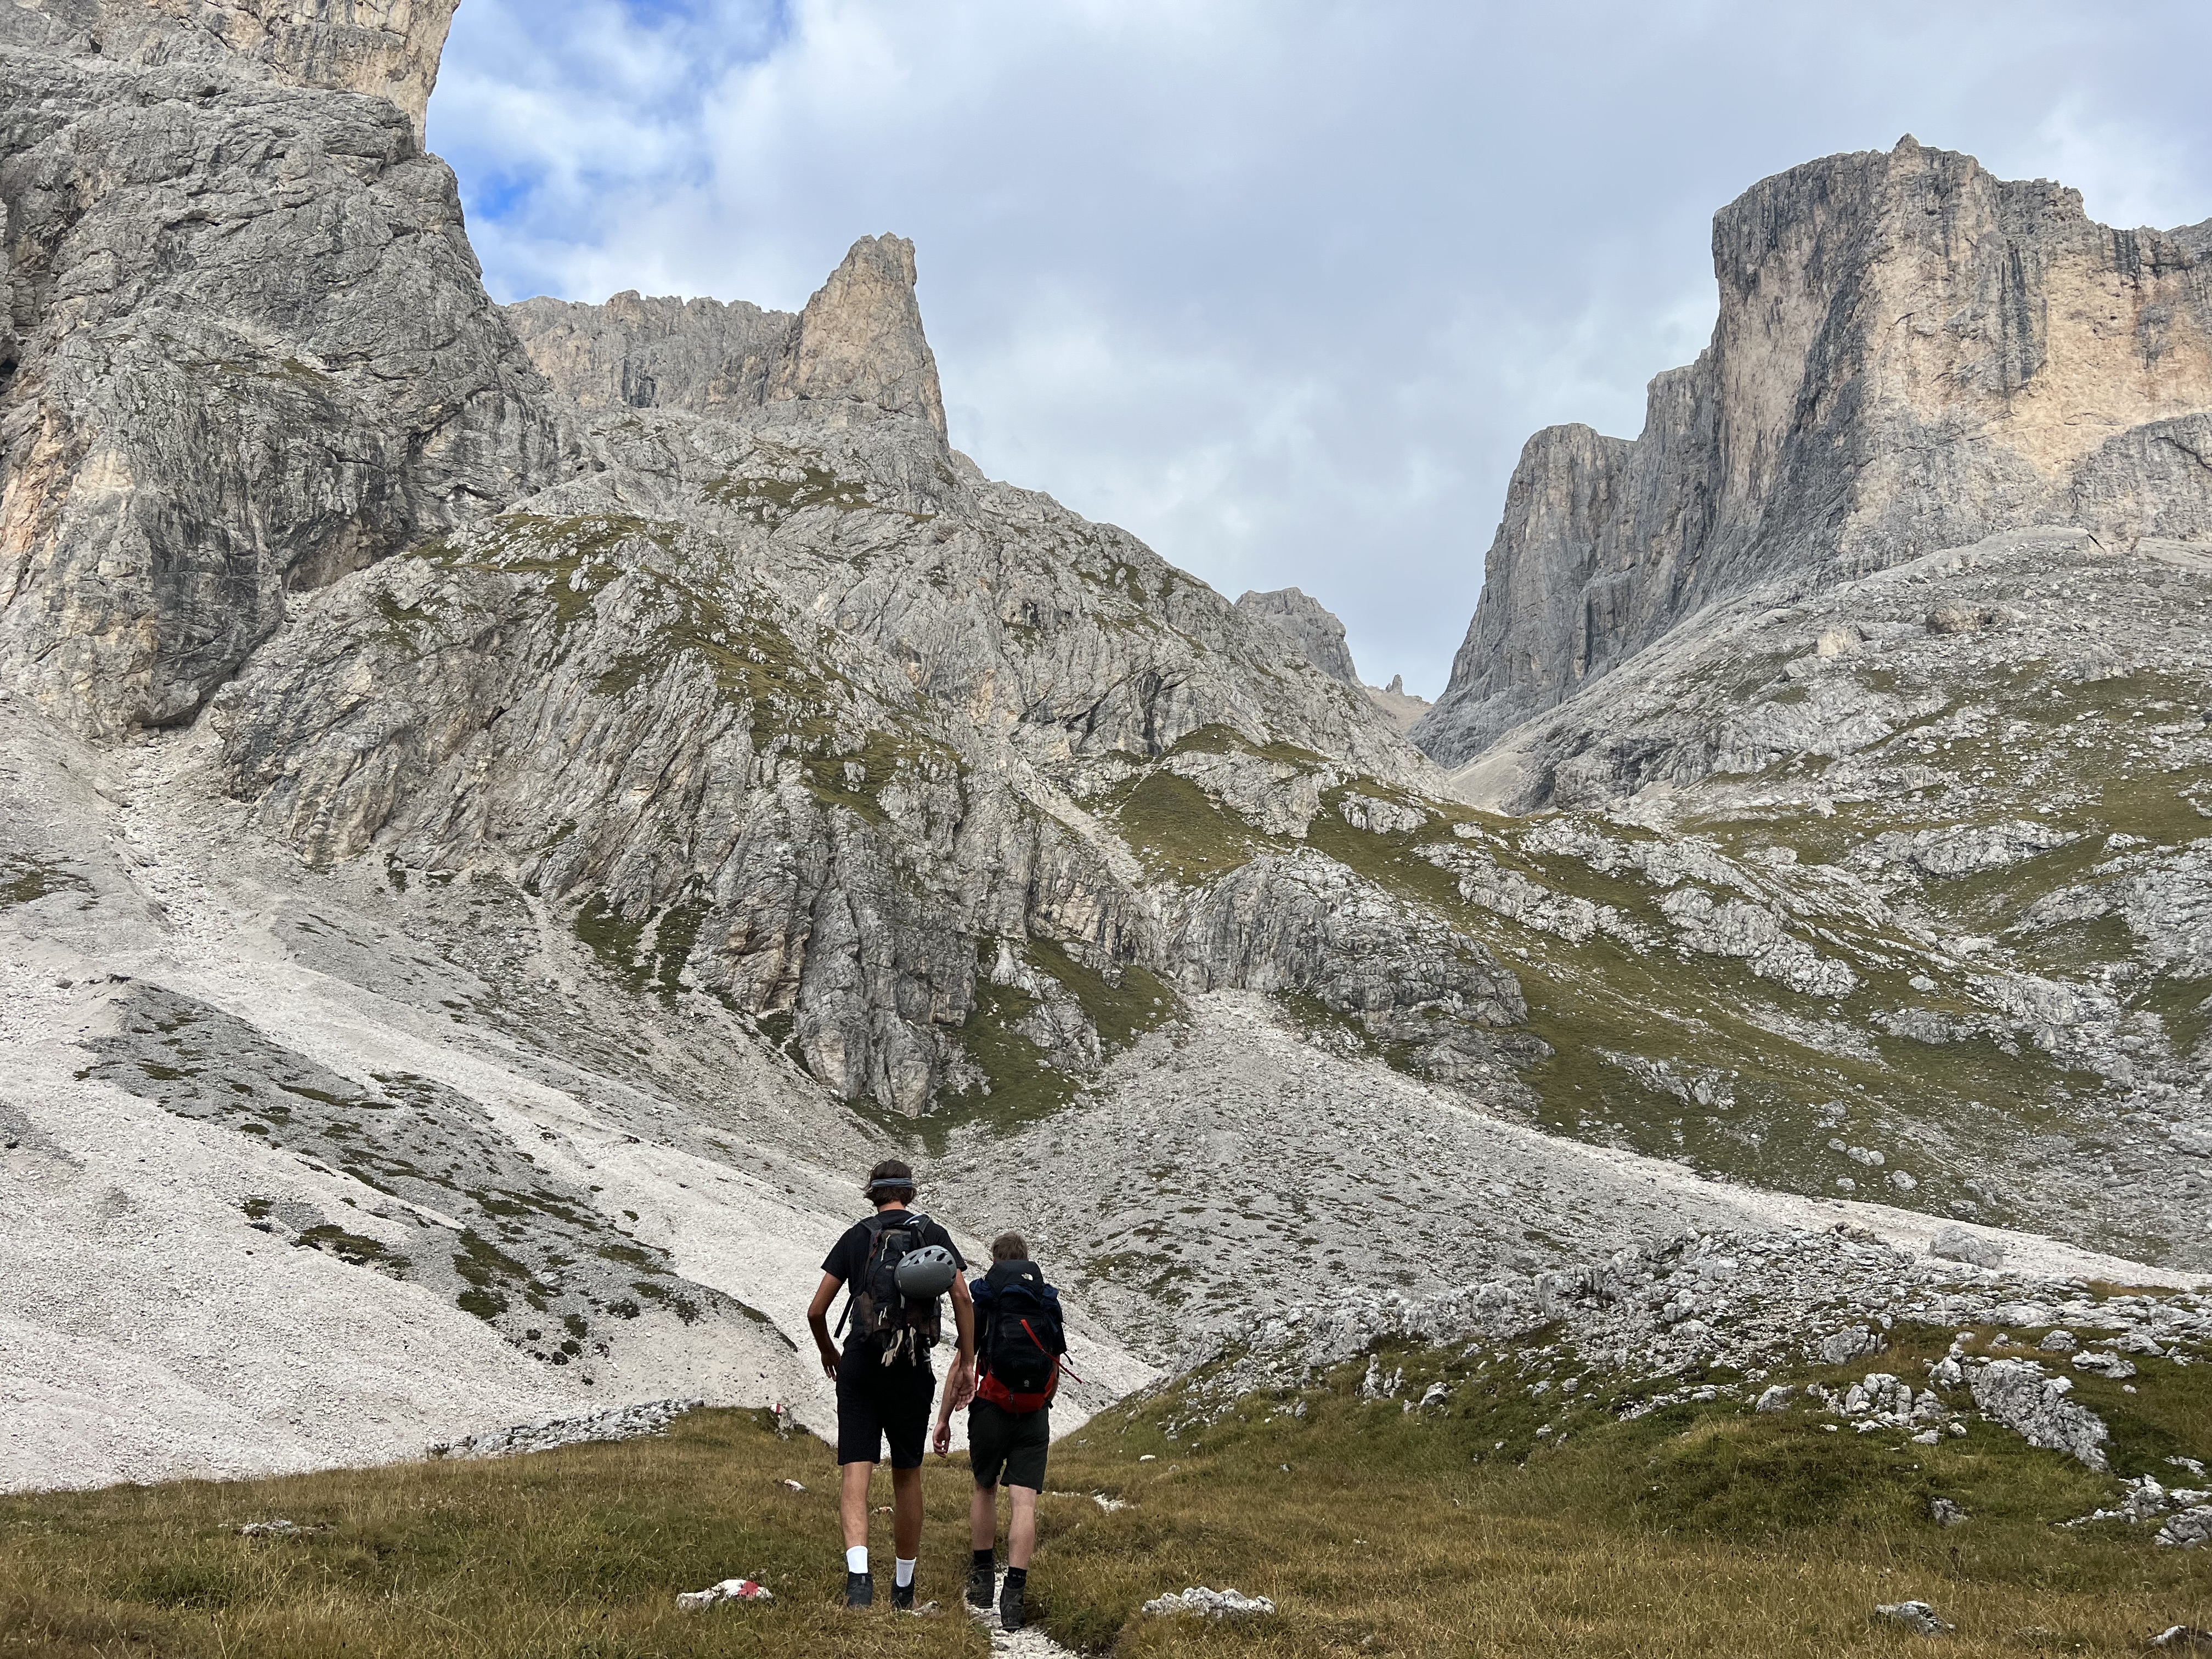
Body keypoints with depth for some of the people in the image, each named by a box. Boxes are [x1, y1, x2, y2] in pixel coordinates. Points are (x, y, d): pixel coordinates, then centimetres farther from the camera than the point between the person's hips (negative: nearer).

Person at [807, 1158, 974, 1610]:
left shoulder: (856, 1237, 6)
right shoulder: (934, 1234, 6)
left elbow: (816, 1310, 3)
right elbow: (963, 1299, -5)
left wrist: (828, 1353, 21)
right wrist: (967, 1361, 4)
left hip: (859, 1367, -1)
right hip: (912, 1371, 1)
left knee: (855, 1475, -4)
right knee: (907, 1476, 14)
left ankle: (858, 1574, -26)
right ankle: (904, 1586, 25)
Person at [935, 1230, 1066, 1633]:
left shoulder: (982, 1297, -1)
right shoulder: (1049, 1301, 9)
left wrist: (944, 1418, 0)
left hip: (991, 1409, -1)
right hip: (1035, 1413, 1)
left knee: (984, 1489, 19)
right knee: (1024, 1500, -3)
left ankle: (982, 1577, 26)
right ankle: (1015, 1592, -11)